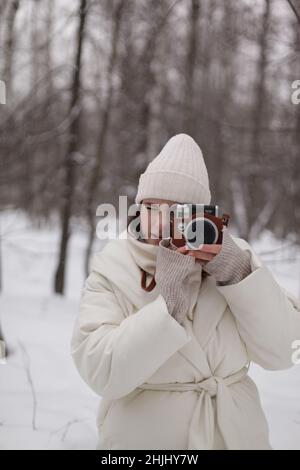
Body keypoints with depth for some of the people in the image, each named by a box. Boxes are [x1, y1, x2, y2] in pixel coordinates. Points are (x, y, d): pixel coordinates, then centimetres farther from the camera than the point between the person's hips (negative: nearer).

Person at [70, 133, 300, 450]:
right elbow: (101, 373, -21)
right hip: (143, 438, -2)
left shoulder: (230, 256, -5)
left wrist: (240, 274, -21)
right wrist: (169, 305, -28)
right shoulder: (112, 269, -11)